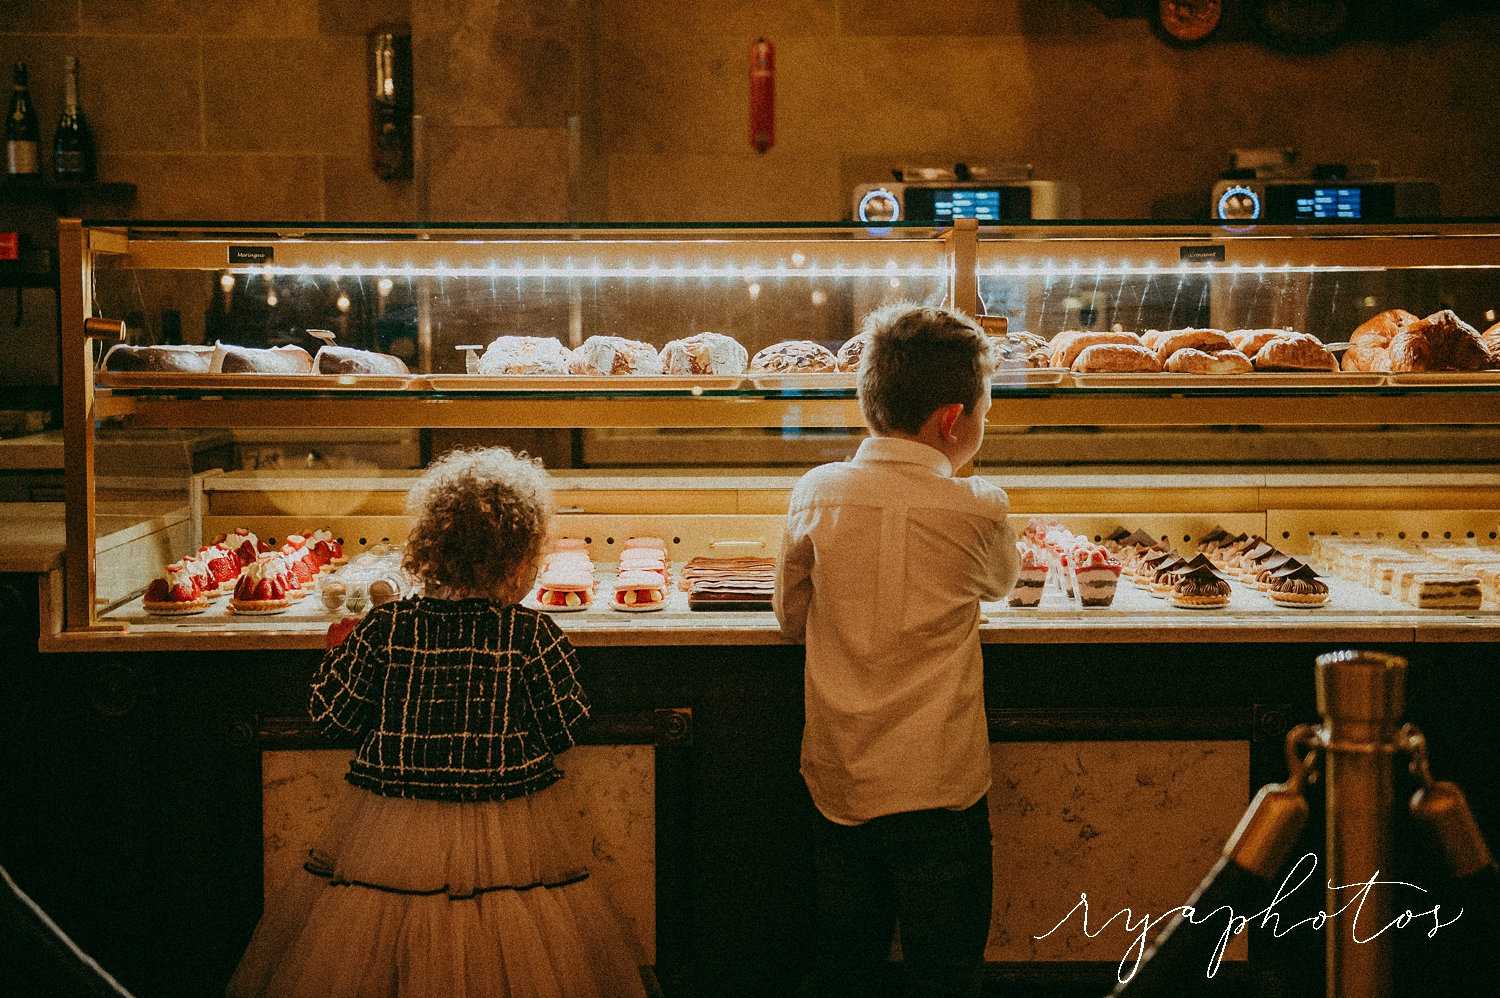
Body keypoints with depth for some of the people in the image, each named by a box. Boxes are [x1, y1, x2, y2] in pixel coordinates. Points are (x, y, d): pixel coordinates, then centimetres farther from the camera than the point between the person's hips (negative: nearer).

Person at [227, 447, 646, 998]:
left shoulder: (383, 629, -8)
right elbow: (563, 729, -4)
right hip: (506, 840, -1)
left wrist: (338, 646, 17)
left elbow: (331, 713, 0)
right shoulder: (533, 635, -13)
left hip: (392, 832, 2)